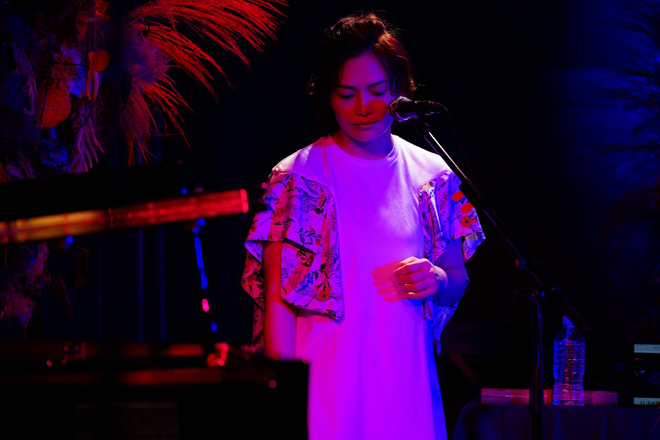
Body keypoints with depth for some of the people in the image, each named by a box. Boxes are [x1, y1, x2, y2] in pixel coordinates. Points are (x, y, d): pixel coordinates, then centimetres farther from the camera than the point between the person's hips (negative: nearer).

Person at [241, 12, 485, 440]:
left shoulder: (431, 175, 8)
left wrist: (437, 280, -7)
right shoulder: (297, 178, -2)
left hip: (406, 381, 3)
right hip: (328, 384, -3)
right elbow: (278, 299, -4)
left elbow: (458, 283, 16)